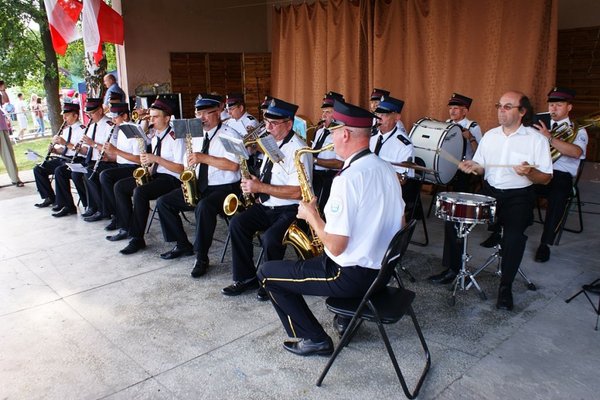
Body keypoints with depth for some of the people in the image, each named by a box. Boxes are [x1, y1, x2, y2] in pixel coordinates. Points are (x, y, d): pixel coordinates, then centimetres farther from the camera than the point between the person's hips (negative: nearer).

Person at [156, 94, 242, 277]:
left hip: (224, 188, -8)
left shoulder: (229, 134, -9)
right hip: (198, 186, 8)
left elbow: (233, 165, -22)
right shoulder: (196, 135, 13)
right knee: (163, 202, -1)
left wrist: (204, 158, -24)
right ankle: (183, 245, 11)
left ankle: (201, 257, -21)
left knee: (204, 207, -37)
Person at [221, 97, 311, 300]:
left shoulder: (297, 149, -16)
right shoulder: (273, 143, 11)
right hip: (266, 205, 8)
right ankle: (246, 277, 3)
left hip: (290, 210, -8)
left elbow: (297, 192, -24)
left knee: (270, 238, -29)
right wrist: (254, 182, 2)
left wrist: (261, 187, -23)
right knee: (237, 223, -11)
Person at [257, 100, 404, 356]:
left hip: (353, 277, -9)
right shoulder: (386, 169, 1)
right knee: (319, 255, 36)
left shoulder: (348, 178, -26)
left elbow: (335, 246, -25)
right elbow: (398, 224, 11)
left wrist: (311, 215, -9)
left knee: (267, 273, 5)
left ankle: (314, 339, 10)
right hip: (383, 268, 9)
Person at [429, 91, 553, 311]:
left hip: (518, 196, -4)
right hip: (489, 191, 5)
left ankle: (506, 286, -9)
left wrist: (529, 172, -28)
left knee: (514, 234, -30)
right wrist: (473, 167, -7)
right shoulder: (490, 135, 9)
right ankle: (452, 268, 4)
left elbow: (545, 178, -6)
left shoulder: (536, 139, -4)